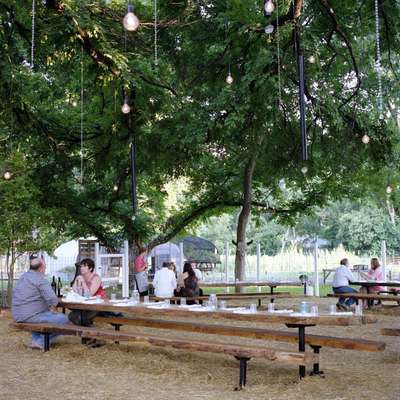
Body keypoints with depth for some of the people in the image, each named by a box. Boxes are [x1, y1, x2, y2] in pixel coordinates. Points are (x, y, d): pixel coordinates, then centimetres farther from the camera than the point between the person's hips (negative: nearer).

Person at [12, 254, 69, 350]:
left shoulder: (23, 277, 15)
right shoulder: (41, 279, -13)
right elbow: (52, 300, -23)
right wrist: (52, 308, 1)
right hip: (30, 316, -9)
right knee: (63, 319, -6)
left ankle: (35, 340, 25)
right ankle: (41, 342, -3)